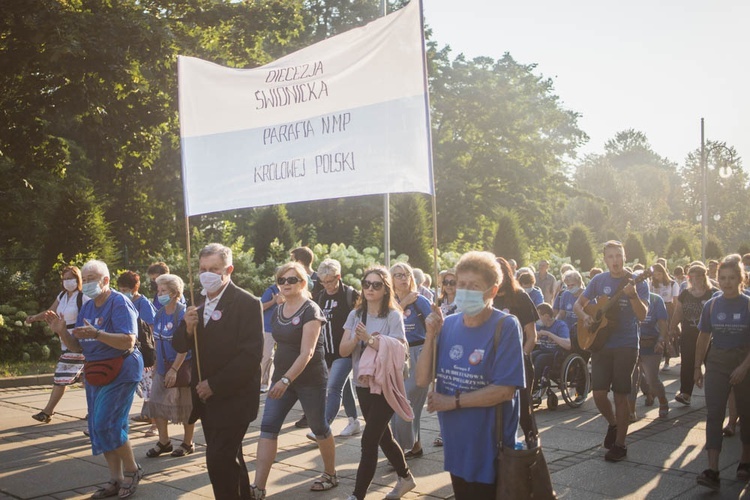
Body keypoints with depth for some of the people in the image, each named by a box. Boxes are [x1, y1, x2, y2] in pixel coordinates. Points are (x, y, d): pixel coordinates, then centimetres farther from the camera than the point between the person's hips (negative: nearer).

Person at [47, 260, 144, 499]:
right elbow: (77, 347, 12)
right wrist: (61, 331, -5)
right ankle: (116, 480, 18)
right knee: (99, 427, 8)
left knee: (106, 424, -12)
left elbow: (128, 341, -23)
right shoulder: (87, 307, 11)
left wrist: (97, 334, -33)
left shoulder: (119, 303, -13)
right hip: (95, 373, 8)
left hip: (120, 371, -8)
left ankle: (132, 470, 7)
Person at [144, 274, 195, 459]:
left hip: (182, 366, -7)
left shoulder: (182, 313, -16)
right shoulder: (160, 313, 5)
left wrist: (174, 369, -22)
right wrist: (156, 364, 9)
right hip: (163, 367, 7)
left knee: (185, 406, 4)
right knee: (157, 402, 8)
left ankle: (187, 444, 18)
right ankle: (164, 442, 21)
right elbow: (157, 341, 12)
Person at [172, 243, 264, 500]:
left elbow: (251, 354, -21)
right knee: (229, 459, 19)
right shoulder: (199, 303, 8)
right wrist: (187, 327, -14)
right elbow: (179, 346, 8)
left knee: (219, 460, -11)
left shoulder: (247, 303, -14)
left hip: (232, 399, -7)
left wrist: (214, 385, -19)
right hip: (207, 397, 7)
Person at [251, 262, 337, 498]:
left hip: (310, 379, -6)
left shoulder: (310, 310, -15)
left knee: (319, 428, 9)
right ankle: (258, 486, -3)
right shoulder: (278, 310, 6)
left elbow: (306, 352, -23)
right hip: (282, 377, 6)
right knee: (267, 427, -4)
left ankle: (331, 475, 29)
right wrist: (280, 378, 17)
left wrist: (286, 380, -32)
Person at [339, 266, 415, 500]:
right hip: (363, 384, 6)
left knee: (369, 441, -8)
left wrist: (370, 339, -27)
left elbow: (398, 351, -19)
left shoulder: (393, 316, -11)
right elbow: (343, 350, 1)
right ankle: (405, 477, 39)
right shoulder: (356, 314, 4)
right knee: (383, 437, 19)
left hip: (385, 385, -6)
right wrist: (356, 339, -19)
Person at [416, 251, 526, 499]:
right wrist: (431, 336, -13)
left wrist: (453, 401, -16)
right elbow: (422, 380, -1)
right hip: (455, 445, 6)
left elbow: (506, 390, -20)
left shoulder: (506, 326, -15)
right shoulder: (448, 325, 0)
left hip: (490, 449, -5)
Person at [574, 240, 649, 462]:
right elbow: (578, 304, 14)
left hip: (626, 346, -3)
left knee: (620, 395, 0)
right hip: (600, 343, 3)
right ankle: (613, 424, 30)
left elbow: (642, 315, -14)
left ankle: (619, 444, 13)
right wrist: (585, 317, -7)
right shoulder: (599, 281, 5)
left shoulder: (637, 282, -4)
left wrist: (632, 295, -31)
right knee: (598, 393, -1)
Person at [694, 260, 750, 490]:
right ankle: (712, 470, -12)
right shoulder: (712, 305, 2)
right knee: (714, 413, -8)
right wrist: (697, 367, 8)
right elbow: (704, 338, 9)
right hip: (717, 363, 2)